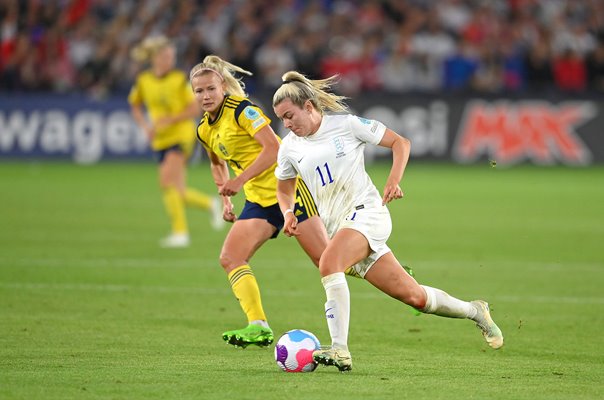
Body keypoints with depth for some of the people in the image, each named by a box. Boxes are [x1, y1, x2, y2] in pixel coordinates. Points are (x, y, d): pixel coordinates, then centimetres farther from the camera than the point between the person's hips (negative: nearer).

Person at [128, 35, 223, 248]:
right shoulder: (143, 81, 2)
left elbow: (195, 109, -8)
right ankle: (210, 203, 31)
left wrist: (169, 120, -19)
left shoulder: (179, 79, -8)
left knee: (167, 181, -22)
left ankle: (180, 232, -16)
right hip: (160, 141, 5)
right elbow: (135, 107, 17)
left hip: (181, 136, -5)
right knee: (177, 193, 3)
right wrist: (145, 125, -1)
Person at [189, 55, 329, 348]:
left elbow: (273, 147, -22)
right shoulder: (204, 130, 10)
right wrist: (226, 200, 18)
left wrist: (240, 180, -24)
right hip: (259, 199, 8)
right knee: (229, 258, -11)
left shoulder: (242, 109, -13)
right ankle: (258, 326, -17)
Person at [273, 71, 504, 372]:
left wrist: (393, 181, -13)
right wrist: (288, 214, 4)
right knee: (413, 296, 2)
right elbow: (284, 188, 25)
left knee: (328, 262, -33)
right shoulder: (289, 147, 9)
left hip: (367, 211, -5)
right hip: (337, 226, 5)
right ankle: (474, 311, 25)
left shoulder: (345, 123, -4)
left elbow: (399, 142, 1)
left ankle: (340, 350, -37)